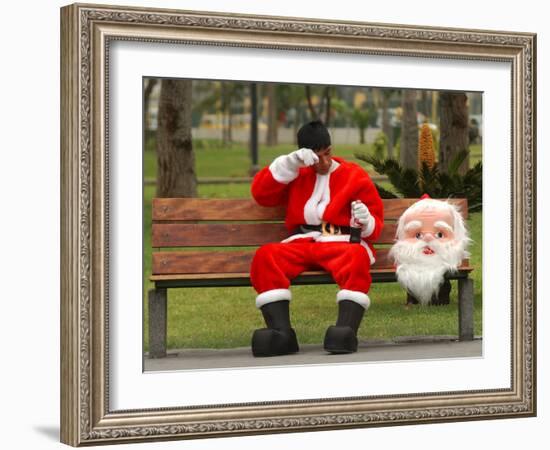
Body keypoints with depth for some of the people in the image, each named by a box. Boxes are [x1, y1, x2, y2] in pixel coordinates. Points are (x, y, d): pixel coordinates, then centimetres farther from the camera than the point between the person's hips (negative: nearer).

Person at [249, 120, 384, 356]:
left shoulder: (355, 176, 12)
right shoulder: (297, 174, 20)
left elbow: (375, 227, 11)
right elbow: (261, 193, 6)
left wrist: (366, 221, -14)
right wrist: (290, 163, -2)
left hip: (342, 243, -2)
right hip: (302, 243, 2)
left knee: (357, 258, -38)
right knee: (265, 256, -28)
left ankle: (346, 330, -48)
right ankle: (282, 333, -36)